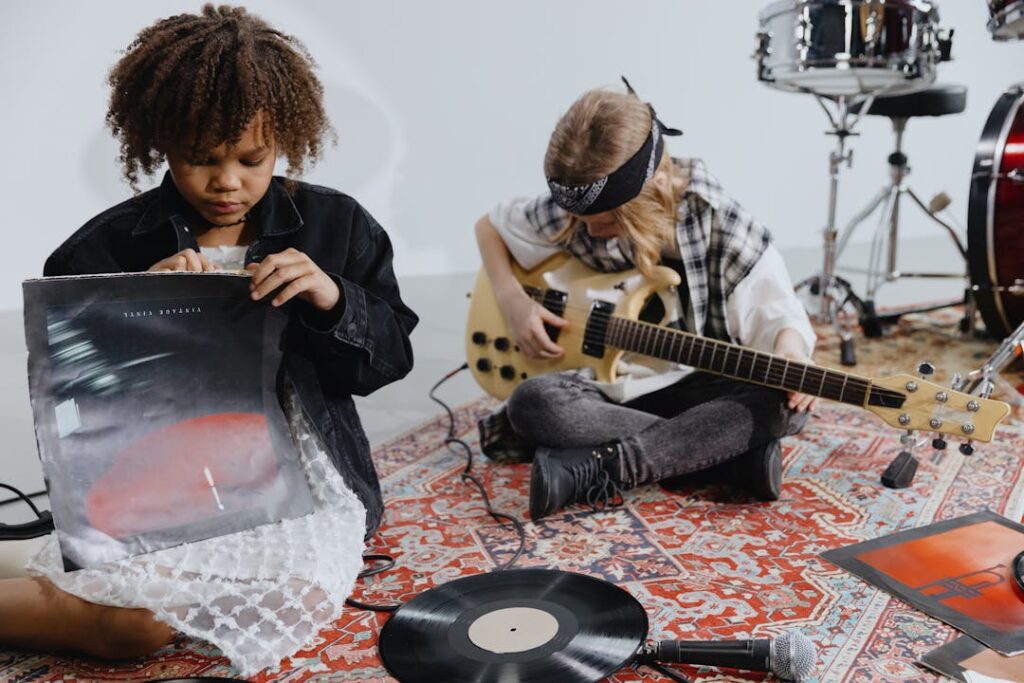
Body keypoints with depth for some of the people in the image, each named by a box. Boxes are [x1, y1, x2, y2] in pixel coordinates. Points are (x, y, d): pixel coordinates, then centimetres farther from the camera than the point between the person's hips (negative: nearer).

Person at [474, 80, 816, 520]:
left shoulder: (718, 224, -13)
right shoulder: (571, 211, -8)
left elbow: (779, 313, -8)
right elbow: (490, 226, 10)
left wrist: (790, 349, -32)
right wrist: (513, 300, -7)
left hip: (695, 386, 0)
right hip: (607, 387, 1)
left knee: (782, 403, -31)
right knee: (532, 402, -32)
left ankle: (589, 470, -33)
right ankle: (734, 455, -28)